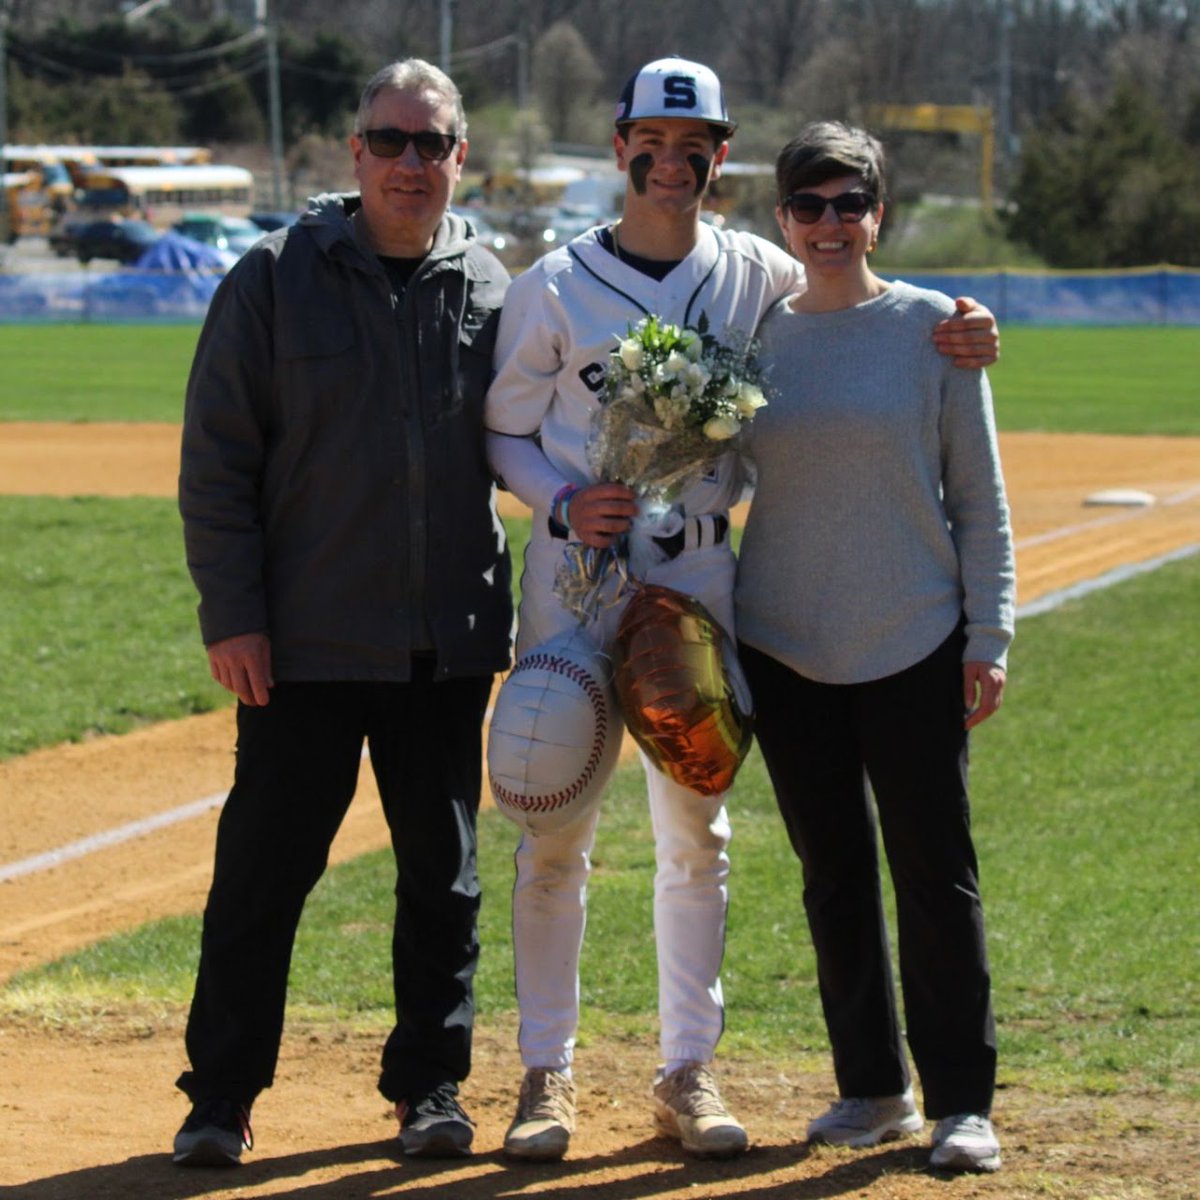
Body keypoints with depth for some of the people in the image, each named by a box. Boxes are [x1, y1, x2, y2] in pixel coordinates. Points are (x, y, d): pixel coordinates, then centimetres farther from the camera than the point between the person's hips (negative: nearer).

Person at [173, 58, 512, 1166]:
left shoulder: (494, 290, 5)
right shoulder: (276, 279, -3)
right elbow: (216, 460, -3)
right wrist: (232, 616, -9)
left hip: (451, 647, 3)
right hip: (306, 645, -3)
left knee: (444, 872, 10)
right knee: (264, 867, 1)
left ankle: (430, 1083, 22)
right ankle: (221, 1095, 11)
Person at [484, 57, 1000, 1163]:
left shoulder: (757, 276, 5)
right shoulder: (556, 286, -1)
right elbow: (503, 432, 3)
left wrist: (958, 334, -9)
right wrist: (563, 502, -16)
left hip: (700, 579, 2)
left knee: (695, 833, 6)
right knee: (556, 832, 0)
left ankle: (688, 1070, 15)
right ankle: (548, 1071, 10)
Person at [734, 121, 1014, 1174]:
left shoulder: (932, 327, -1)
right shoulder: (756, 336, 6)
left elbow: (979, 496, 0)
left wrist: (989, 635, -5)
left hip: (914, 646, -3)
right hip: (784, 646, 3)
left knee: (937, 871, -1)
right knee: (833, 872, 9)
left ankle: (961, 1101, 6)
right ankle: (873, 1087, 18)